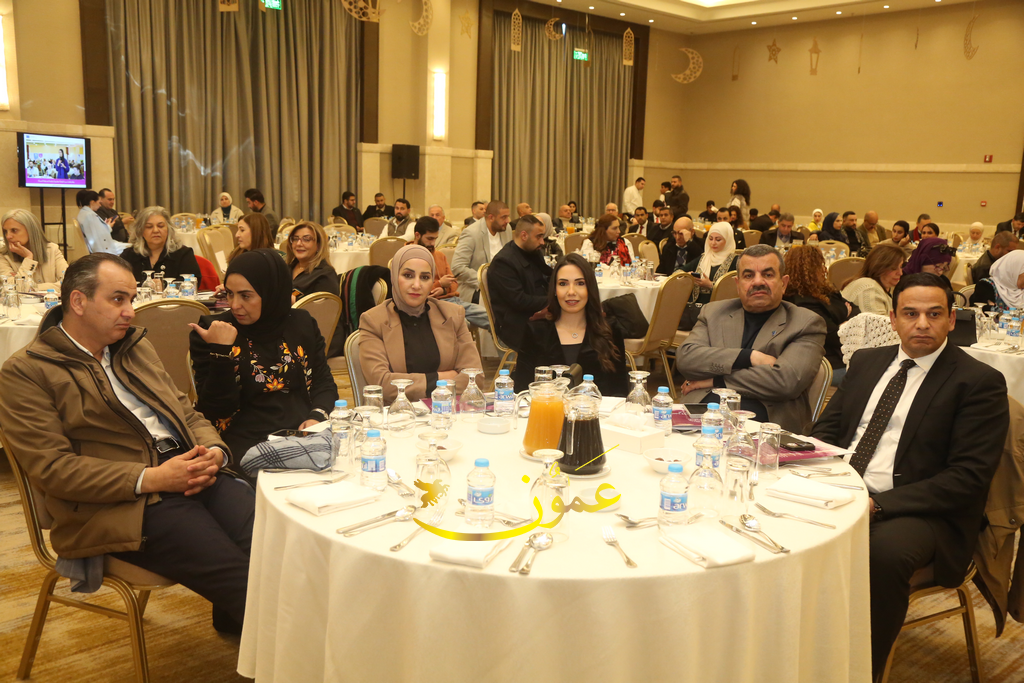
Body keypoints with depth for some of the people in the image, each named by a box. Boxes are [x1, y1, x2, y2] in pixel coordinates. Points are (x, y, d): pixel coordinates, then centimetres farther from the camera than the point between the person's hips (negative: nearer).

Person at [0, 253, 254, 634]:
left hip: (189, 473, 6)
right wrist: (150, 479, -16)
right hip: (120, 508, -6)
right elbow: (50, 467, -8)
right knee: (242, 577, -26)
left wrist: (214, 451, -1)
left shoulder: (136, 345, 22)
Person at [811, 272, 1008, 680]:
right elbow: (827, 427, 18)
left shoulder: (979, 382, -4)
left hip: (919, 510, -5)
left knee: (885, 549, -36)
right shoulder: (866, 361, 15)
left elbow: (969, 477, -11)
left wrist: (879, 504, -20)